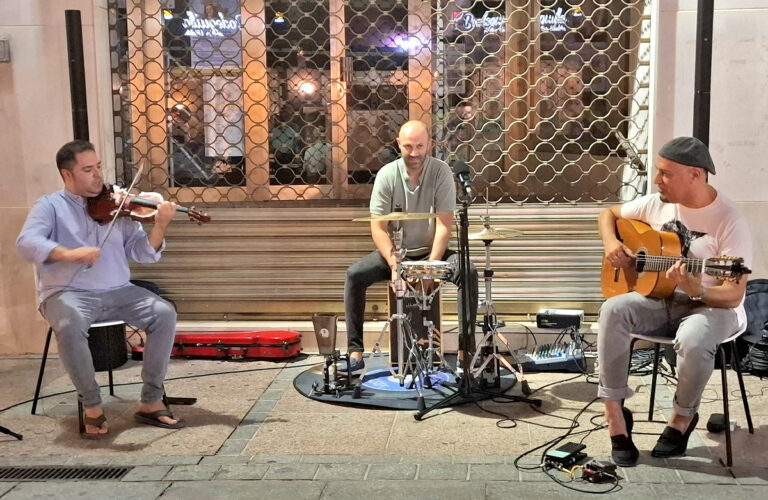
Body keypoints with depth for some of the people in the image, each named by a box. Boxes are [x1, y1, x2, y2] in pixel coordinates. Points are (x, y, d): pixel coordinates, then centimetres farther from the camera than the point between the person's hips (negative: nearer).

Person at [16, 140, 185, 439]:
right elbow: (26, 244, -15)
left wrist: (160, 226, -14)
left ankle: (151, 402, -10)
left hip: (117, 292, 3)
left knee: (164, 313, -20)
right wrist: (68, 253, -33)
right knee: (69, 324, -36)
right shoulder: (50, 206, 4)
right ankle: (92, 405, -15)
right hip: (68, 293, -3)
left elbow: (143, 254, 5)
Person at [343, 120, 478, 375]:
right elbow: (378, 228, -11)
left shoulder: (441, 172, -11)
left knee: (468, 272, -28)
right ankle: (355, 354, -18)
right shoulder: (387, 175, -9)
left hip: (431, 251, -1)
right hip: (395, 252, 1)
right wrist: (393, 264, -24)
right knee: (354, 275, -23)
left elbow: (444, 225, -15)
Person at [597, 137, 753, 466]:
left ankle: (683, 417, -5)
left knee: (693, 339, -38)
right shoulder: (657, 204, 0)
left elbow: (735, 295, -20)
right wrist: (611, 243, -5)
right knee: (613, 310, -26)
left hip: (713, 307, -4)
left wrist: (696, 291, -41)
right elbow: (608, 213, 16)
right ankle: (615, 414, -19)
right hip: (661, 299, 5)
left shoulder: (730, 222, -17)